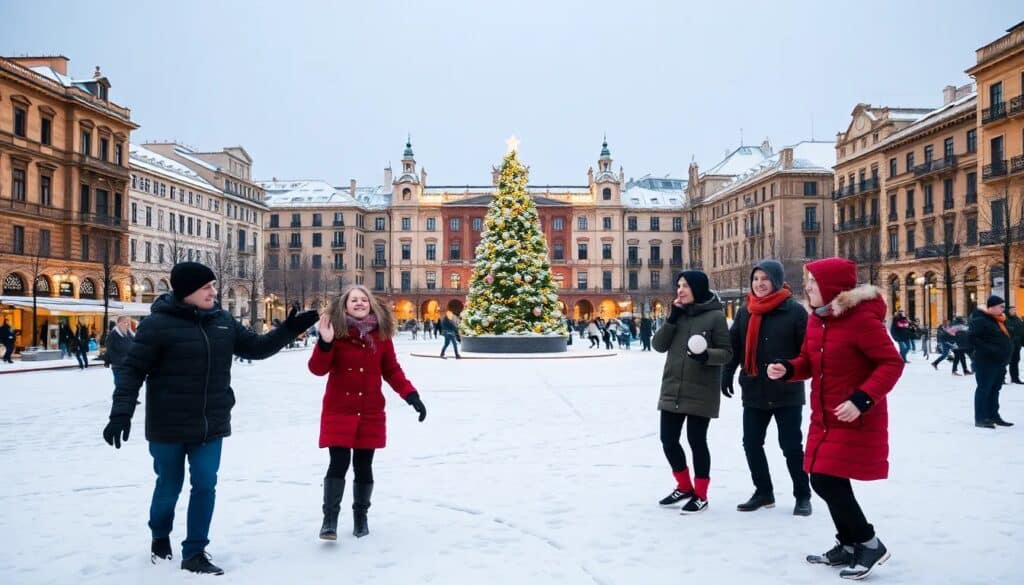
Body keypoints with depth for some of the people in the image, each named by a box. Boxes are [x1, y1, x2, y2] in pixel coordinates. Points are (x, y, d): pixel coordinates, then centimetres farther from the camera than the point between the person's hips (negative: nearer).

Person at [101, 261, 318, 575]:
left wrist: (288, 330, 0)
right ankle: (160, 536, 40)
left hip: (211, 425, 4)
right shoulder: (159, 323, -14)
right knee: (169, 487, 12)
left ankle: (194, 553, 15)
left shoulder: (222, 320, 3)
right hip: (169, 426, -4)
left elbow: (256, 348, 11)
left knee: (205, 486, 3)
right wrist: (121, 413, -20)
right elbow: (132, 370, -12)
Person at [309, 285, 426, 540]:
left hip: (371, 412, 2)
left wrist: (411, 395, -4)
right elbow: (318, 369, -10)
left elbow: (392, 371, 6)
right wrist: (325, 343, -27)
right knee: (339, 463, -10)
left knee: (363, 465, 9)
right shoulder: (336, 331, -7)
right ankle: (330, 518, 2)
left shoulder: (381, 334, 1)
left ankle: (360, 516, 25)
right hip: (338, 411, -2)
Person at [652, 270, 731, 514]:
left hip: (701, 392, -5)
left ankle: (700, 495, 18)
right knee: (668, 440, 9)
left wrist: (706, 355, -26)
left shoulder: (715, 316, -7)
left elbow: (727, 353, -7)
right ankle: (684, 487, 29)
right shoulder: (678, 314, 9)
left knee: (696, 441, 2)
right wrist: (672, 319, -7)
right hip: (672, 390, 6)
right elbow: (659, 345, 3)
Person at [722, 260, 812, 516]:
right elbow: (734, 345, 11)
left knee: (791, 445, 3)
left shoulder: (794, 310, -8)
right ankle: (763, 492, 25)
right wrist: (727, 373, 5)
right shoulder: (744, 312, 7)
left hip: (787, 392, -5)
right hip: (754, 391, 5)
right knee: (751, 443, 9)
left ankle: (802, 496, 20)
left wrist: (792, 372, -16)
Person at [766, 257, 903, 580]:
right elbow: (809, 361, 14)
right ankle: (848, 545, 31)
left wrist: (861, 400, -29)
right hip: (824, 418, 8)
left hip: (856, 420, -8)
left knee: (829, 482, -9)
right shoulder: (816, 319, 5)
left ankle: (869, 544, 12)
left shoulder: (862, 318, -20)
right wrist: (786, 369, -8)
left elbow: (892, 364, -19)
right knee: (824, 481, 13)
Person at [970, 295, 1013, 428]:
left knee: (995, 389, 14)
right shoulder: (980, 320, -13)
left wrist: (1005, 358, 15)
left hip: (999, 361, 10)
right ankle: (980, 418, -3)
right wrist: (990, 349, -26)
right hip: (986, 362, -9)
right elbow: (973, 339, -22)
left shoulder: (998, 320, 17)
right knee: (984, 388, -6)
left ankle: (994, 416, 22)